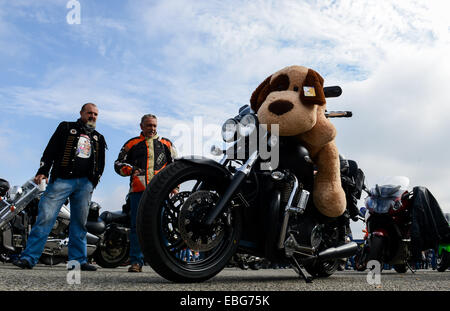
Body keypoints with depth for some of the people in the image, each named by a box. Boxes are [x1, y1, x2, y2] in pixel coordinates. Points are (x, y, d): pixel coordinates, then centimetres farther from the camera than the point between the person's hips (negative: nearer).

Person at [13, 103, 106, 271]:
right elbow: (51, 150, 5)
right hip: (62, 179, -3)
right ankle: (29, 257, -8)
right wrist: (42, 171, -7)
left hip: (85, 183, 3)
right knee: (46, 217, -10)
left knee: (79, 222, 3)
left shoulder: (99, 138, 23)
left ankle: (78, 260, 6)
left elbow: (101, 163, 23)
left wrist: (94, 180, 8)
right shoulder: (66, 127, 14)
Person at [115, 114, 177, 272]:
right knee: (137, 225, -1)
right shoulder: (132, 143, 18)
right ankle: (136, 262, 4)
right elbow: (118, 164, 17)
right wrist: (129, 169, -5)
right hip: (138, 190, 0)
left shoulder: (166, 143, 19)